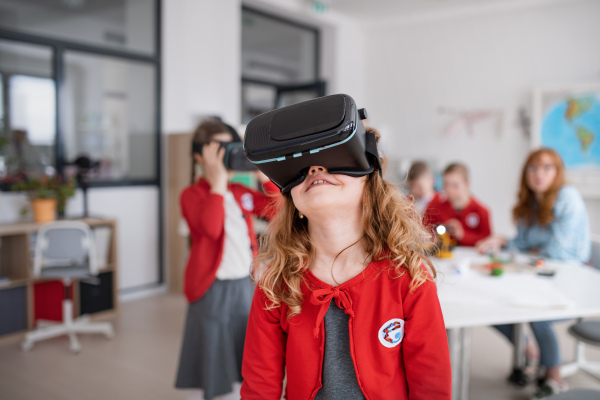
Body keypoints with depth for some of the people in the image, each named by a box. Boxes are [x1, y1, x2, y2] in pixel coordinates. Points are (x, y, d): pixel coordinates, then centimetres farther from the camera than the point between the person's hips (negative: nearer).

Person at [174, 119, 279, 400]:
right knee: (207, 368, 5)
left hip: (244, 284, 6)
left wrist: (264, 175, -3)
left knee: (246, 365, 17)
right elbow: (211, 228, -27)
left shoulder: (240, 192, 8)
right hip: (212, 289, -6)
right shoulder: (192, 195, -9)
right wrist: (218, 181, -23)